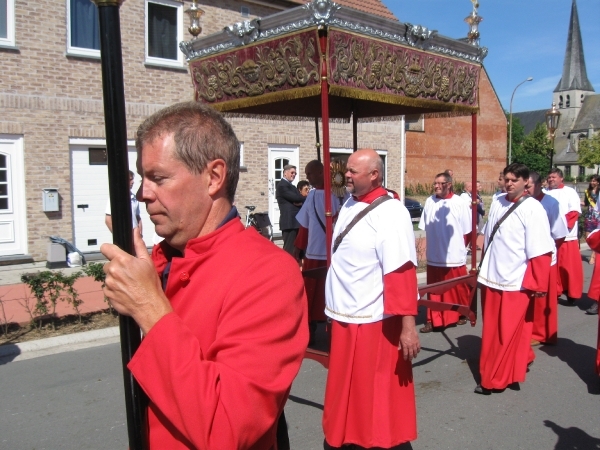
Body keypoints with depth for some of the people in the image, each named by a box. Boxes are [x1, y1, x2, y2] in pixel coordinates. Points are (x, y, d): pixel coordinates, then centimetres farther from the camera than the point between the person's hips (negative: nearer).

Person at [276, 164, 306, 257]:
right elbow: (295, 198, -17)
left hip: (295, 221, 10)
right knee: (289, 248, -10)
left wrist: (301, 202, -10)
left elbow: (298, 199, 14)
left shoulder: (291, 186, 23)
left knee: (295, 248, 12)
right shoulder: (282, 185, -8)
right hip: (289, 221, -10)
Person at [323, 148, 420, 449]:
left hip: (374, 321, -8)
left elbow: (402, 273, -22)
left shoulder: (391, 213, -17)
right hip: (344, 316, 8)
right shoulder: (349, 206, 7)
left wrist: (408, 325, -24)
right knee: (346, 388, 20)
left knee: (376, 392, 8)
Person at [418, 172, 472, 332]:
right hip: (434, 256, 3)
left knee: (458, 289, 12)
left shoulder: (459, 203, -9)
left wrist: (460, 246, 5)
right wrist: (435, 242, 10)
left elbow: (467, 230, -1)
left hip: (455, 256, -2)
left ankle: (461, 315, 33)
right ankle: (433, 320, 16)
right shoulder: (429, 202, 0)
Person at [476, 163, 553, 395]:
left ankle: (495, 378, 15)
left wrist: (537, 284, -13)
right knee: (491, 330, 14)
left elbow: (540, 250, -12)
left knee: (508, 332, 4)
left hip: (516, 281, -6)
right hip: (492, 277, 6)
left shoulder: (533, 209, -11)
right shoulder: (497, 203, 6)